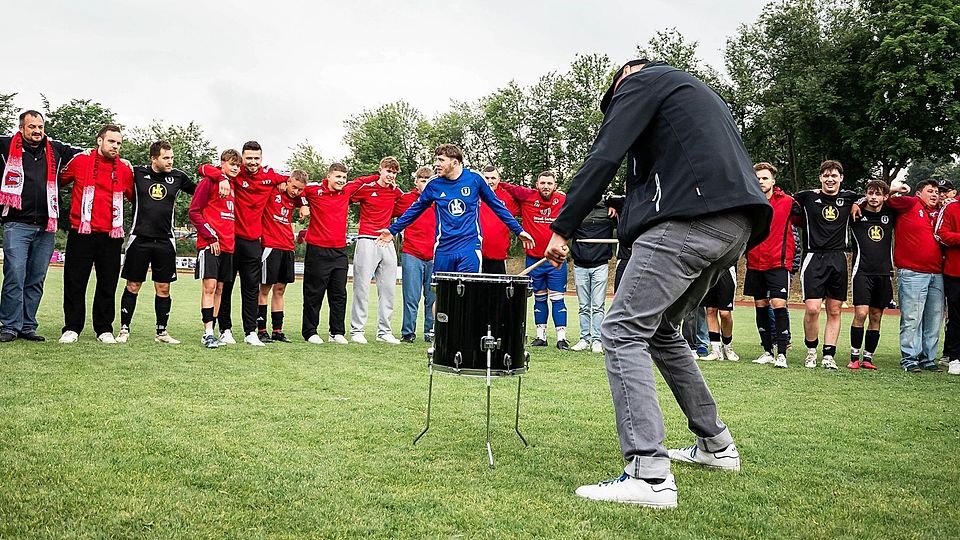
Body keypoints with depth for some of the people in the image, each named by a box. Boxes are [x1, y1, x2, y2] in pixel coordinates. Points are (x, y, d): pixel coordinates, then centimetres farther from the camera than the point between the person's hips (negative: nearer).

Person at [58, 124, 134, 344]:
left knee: (108, 284, 6)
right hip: (81, 232, -1)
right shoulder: (80, 160, 1)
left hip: (111, 235, 2)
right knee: (75, 282, 4)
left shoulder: (126, 168, 6)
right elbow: (60, 179, 16)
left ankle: (104, 328, 16)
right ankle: (72, 328, 13)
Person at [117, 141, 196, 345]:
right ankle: (124, 329, 14)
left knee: (163, 288, 6)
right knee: (133, 286, 4)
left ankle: (161, 331, 15)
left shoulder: (178, 176, 6)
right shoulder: (138, 173, 0)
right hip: (140, 239, -2)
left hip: (165, 241, 2)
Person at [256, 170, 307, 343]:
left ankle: (277, 330, 15)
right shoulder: (271, 190, -6)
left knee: (279, 290, 10)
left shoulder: (295, 198, 10)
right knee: (265, 289, 0)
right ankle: (261, 330, 6)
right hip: (270, 246, -6)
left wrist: (304, 206, 11)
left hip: (288, 248, 6)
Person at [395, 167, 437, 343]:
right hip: (412, 255, -2)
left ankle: (431, 332, 15)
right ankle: (408, 333, 7)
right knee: (411, 297, -1)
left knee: (433, 297, 5)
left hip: (434, 257, 2)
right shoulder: (407, 199, 4)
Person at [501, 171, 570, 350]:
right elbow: (512, 188, 12)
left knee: (557, 298, -2)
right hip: (533, 259, 2)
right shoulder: (527, 197, -2)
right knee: (539, 298, 11)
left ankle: (561, 337, 1)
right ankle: (541, 336, 19)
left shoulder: (563, 200, -2)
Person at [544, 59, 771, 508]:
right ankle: (716, 445, 28)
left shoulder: (642, 80, 9)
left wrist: (561, 228, -5)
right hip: (737, 224, 9)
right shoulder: (698, 92, 36)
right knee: (661, 329, 21)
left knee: (622, 332, -10)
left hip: (691, 216, -9)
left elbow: (604, 157, -5)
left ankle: (650, 476, -18)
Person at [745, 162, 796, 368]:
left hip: (779, 263, -4)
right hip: (755, 264, 4)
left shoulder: (787, 202, -3)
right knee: (761, 307, 8)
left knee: (778, 305, -13)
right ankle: (768, 351, 18)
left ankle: (781, 353, -10)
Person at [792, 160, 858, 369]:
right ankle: (811, 350, 10)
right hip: (814, 258, -3)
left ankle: (829, 355, 13)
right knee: (812, 309, -11)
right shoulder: (808, 197, 3)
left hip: (838, 259, 3)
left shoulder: (849, 198, 9)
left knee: (834, 311, 5)